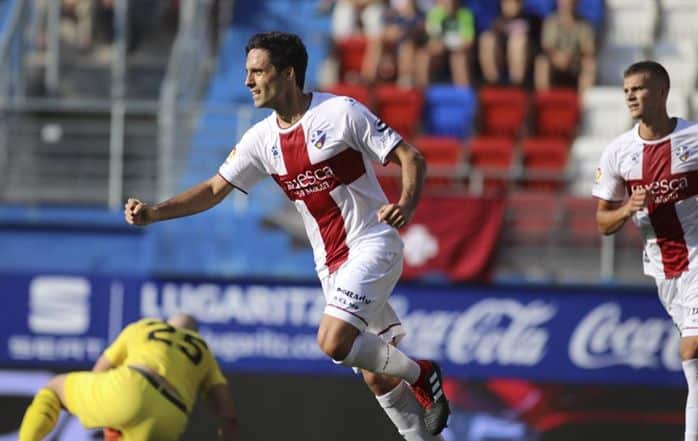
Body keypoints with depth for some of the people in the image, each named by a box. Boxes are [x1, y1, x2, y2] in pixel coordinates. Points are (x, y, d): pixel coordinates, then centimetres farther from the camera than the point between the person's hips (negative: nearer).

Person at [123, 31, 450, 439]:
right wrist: (153, 213, -4)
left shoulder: (342, 112, -12)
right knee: (376, 378, 6)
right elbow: (215, 189, 9)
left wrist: (406, 205, -30)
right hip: (331, 263, 6)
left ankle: (419, 374, -1)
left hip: (372, 244, -6)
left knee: (334, 341, -23)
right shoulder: (262, 139, 5)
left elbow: (411, 158, -11)